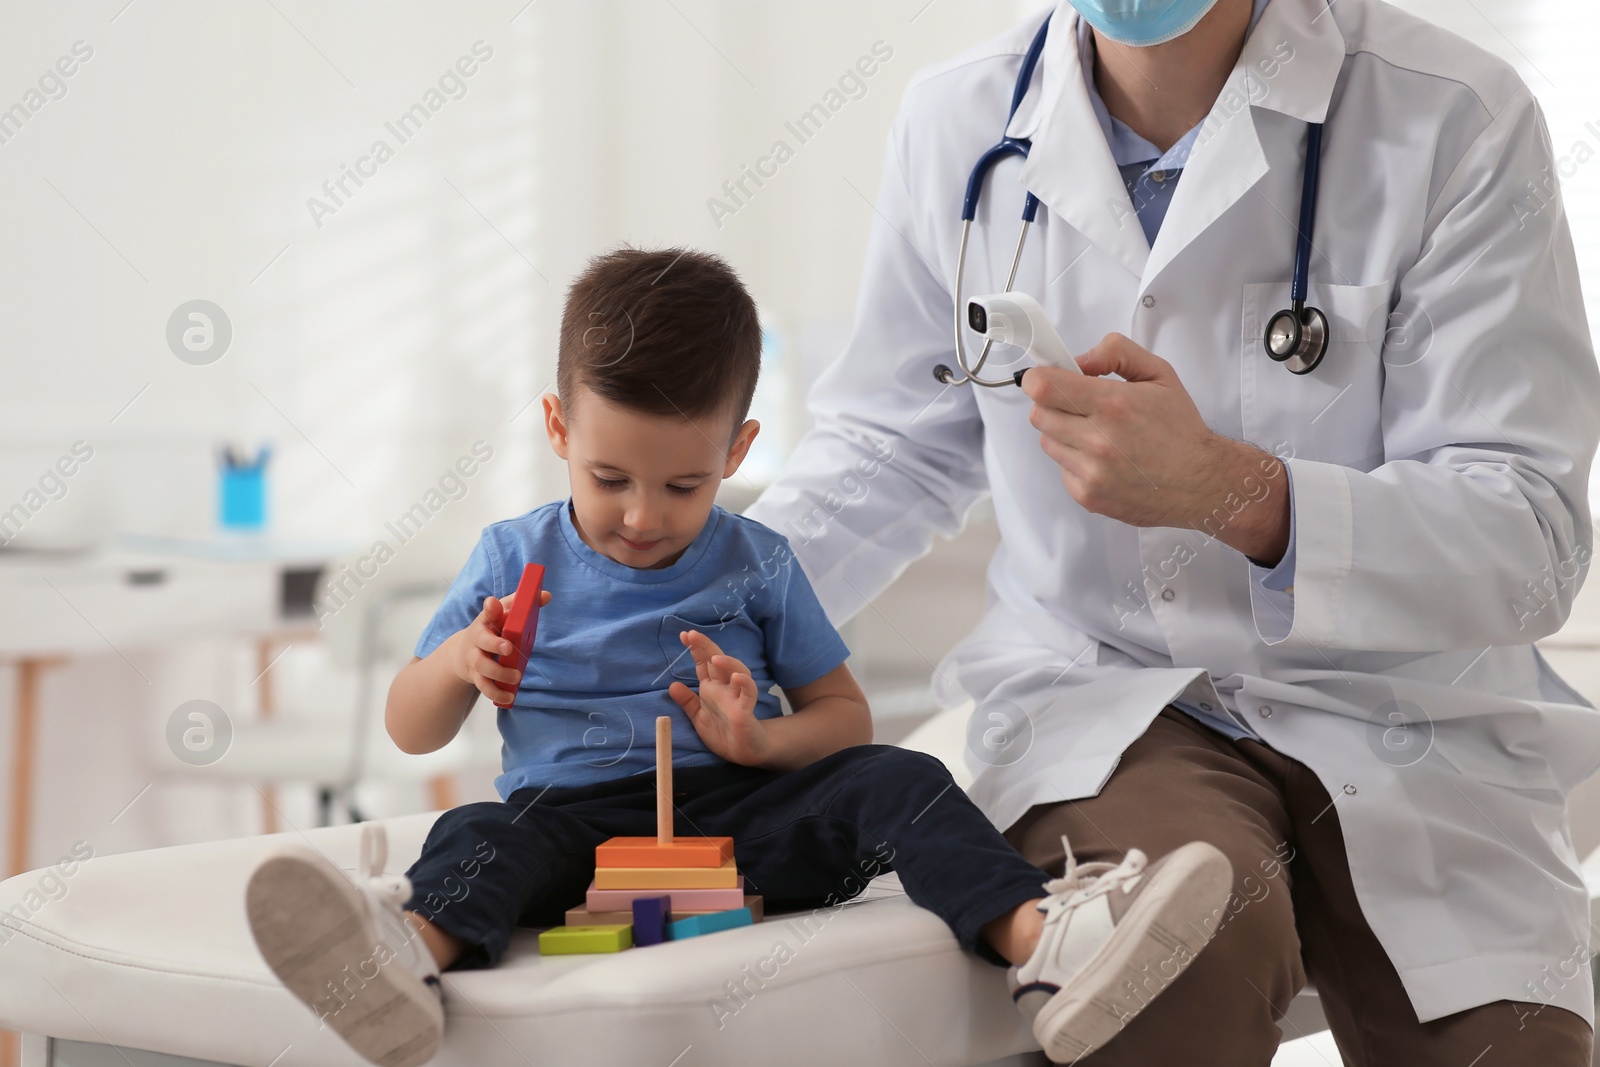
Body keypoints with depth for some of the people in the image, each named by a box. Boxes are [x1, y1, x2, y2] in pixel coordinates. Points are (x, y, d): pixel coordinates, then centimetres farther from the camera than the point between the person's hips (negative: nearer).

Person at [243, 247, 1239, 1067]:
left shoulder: (757, 565, 11)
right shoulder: (513, 561, 10)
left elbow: (846, 716, 14)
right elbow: (411, 731, 13)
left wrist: (763, 740, -9)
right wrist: (459, 663, -10)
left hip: (740, 813, 1)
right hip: (572, 815, -1)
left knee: (896, 781, -22)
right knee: (478, 836, -33)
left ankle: (1042, 938, -47)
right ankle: (404, 955, -69)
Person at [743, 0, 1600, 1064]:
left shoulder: (1456, 120, -10)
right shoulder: (958, 121, 3)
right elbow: (889, 449, 18)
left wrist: (1228, 489, -31)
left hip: (1401, 721, 0)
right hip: (1098, 689, 1)